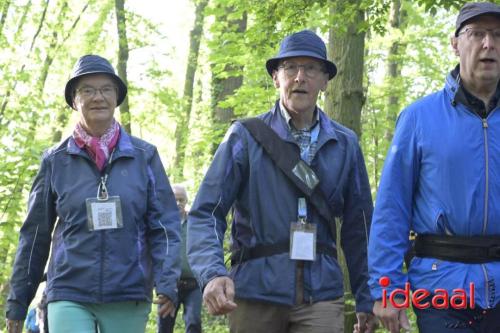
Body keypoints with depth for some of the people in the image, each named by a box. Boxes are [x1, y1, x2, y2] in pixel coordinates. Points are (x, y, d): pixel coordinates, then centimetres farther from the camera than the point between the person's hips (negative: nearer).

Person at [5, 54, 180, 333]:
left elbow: (165, 225, 1)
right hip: (69, 296, 0)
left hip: (129, 297, 1)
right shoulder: (56, 161, 5)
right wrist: (18, 301, 8)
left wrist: (167, 283, -13)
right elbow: (34, 234, 9)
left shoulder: (144, 156, 4)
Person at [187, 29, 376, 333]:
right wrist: (213, 273, -23)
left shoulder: (345, 144, 8)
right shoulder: (246, 137, 0)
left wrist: (366, 299, 10)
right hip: (256, 291, -1)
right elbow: (206, 213, -6)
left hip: (322, 294, 1)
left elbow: (357, 225, 12)